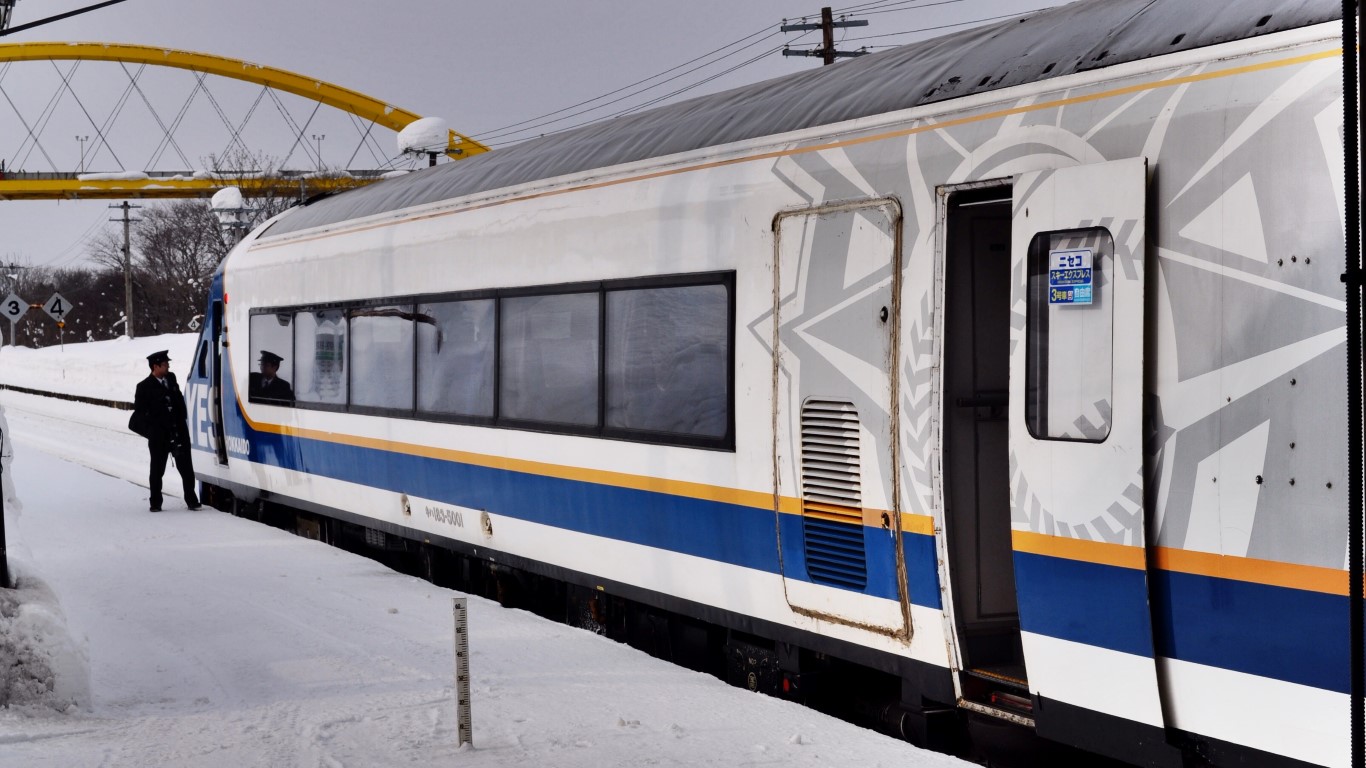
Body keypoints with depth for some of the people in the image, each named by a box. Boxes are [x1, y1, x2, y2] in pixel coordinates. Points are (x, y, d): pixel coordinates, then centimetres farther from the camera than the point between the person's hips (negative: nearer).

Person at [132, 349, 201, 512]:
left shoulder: (171, 378, 8)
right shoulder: (144, 387, -6)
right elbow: (139, 412, -3)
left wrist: (181, 422, 8)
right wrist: (151, 428, -8)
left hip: (179, 431, 4)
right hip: (159, 436, -4)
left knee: (186, 468, 5)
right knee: (157, 469, 6)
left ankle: (191, 500, 13)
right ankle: (155, 502, 16)